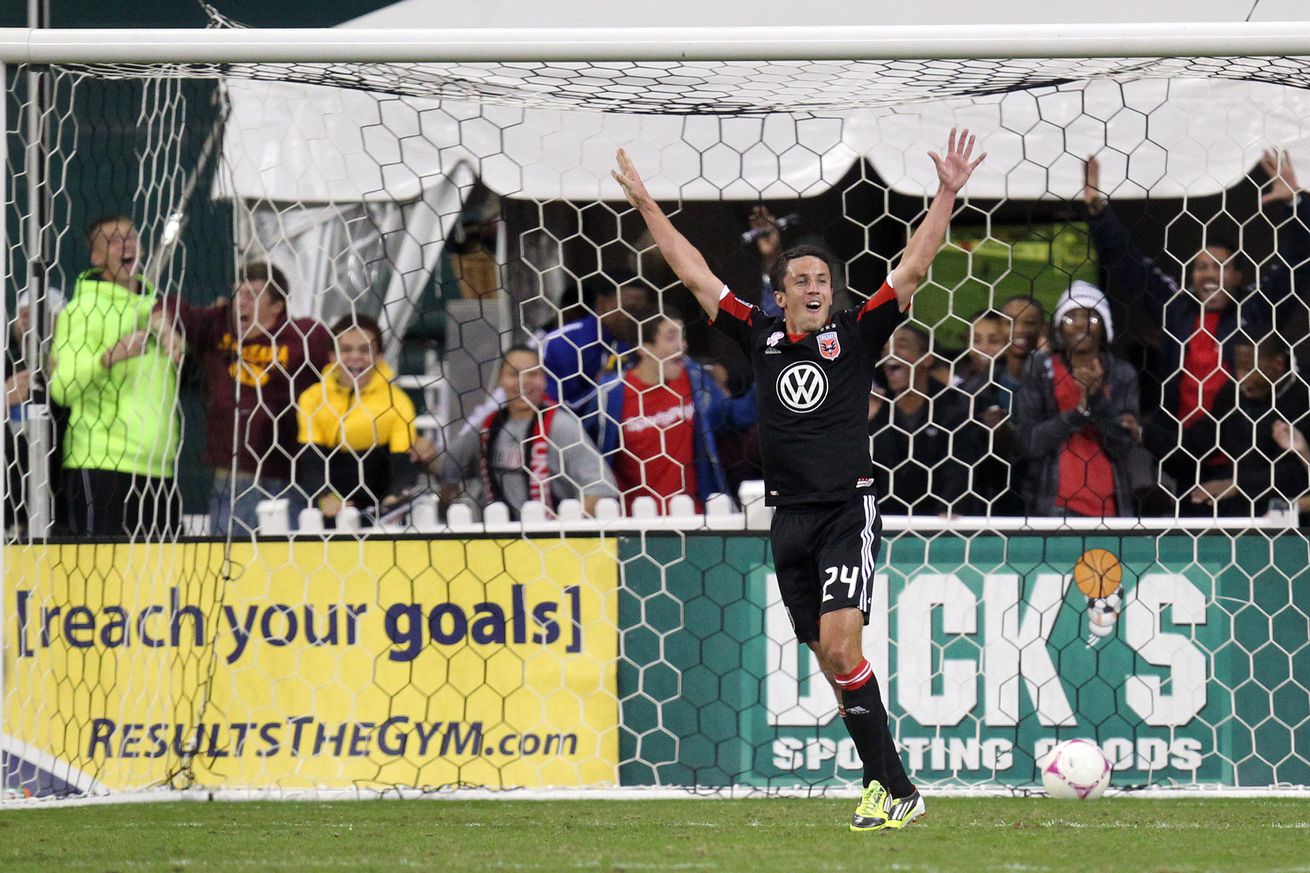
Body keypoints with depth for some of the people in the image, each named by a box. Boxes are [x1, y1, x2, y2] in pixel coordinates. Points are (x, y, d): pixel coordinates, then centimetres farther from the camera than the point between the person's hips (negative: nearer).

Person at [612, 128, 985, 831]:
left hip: (848, 509, -4)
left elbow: (912, 270, -2)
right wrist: (644, 202, 19)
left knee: (840, 645, -18)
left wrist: (947, 195, -10)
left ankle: (891, 789, -16)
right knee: (831, 660, 4)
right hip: (789, 515, 4)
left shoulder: (856, 335, 2)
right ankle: (890, 788, 9)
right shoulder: (761, 337, 10)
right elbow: (695, 273, 16)